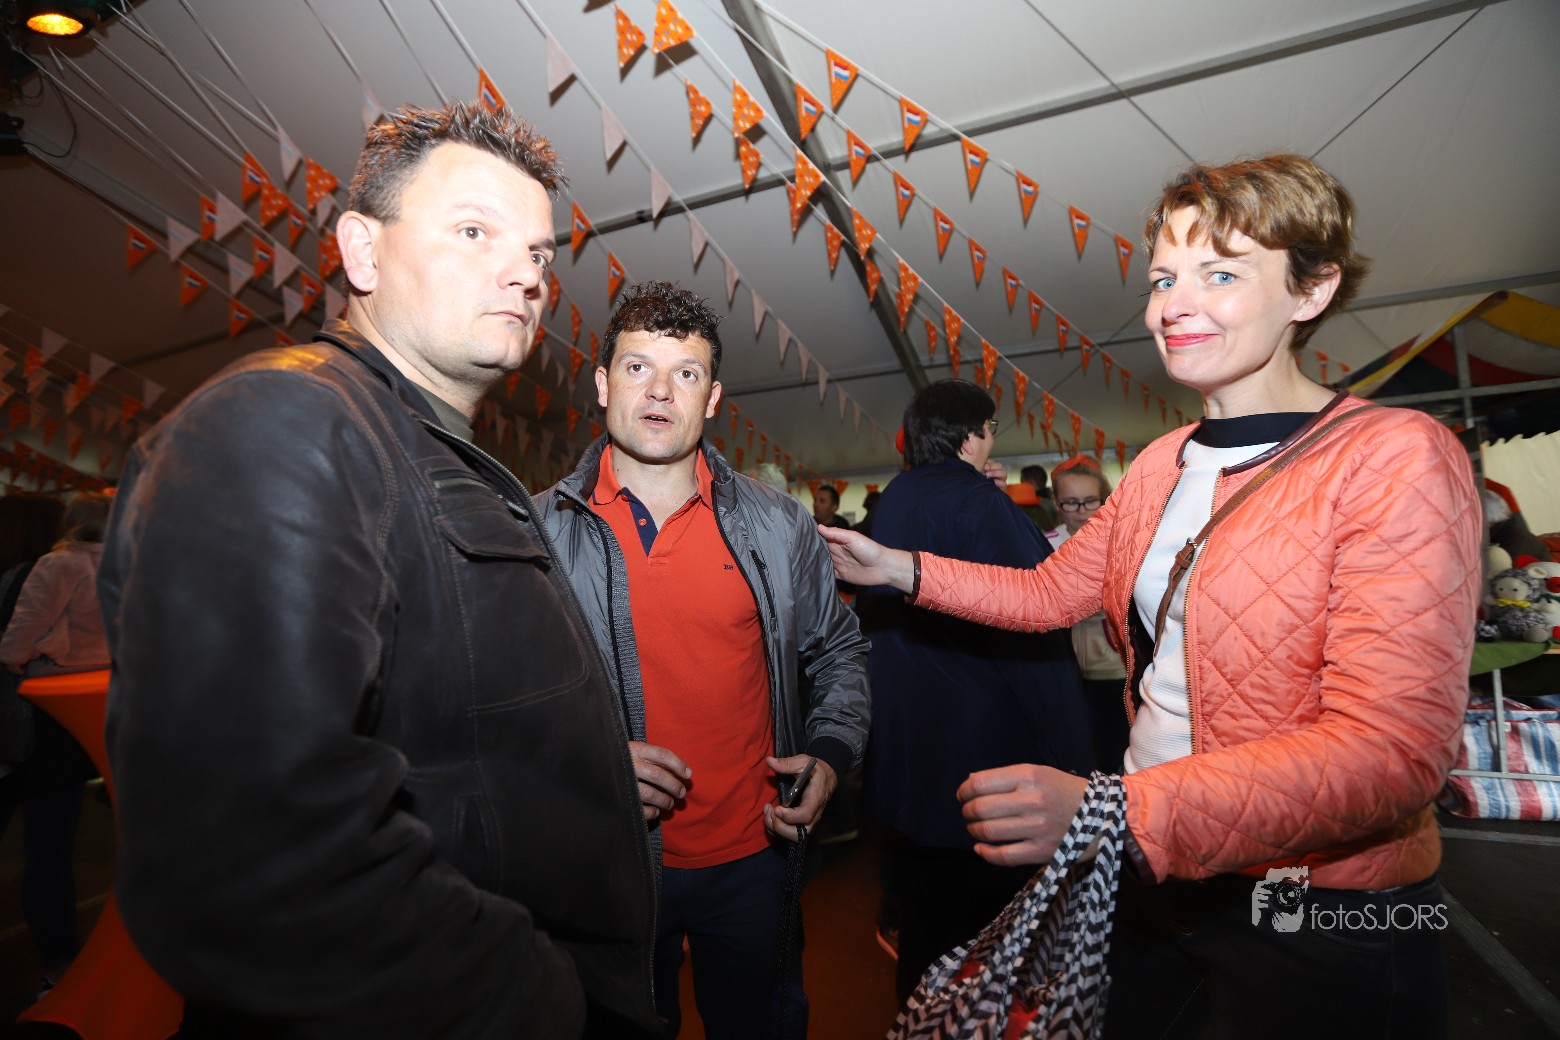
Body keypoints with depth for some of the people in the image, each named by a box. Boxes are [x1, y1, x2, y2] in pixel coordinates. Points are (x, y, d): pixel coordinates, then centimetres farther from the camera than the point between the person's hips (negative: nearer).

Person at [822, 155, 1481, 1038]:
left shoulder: (1397, 458, -18)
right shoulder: (1164, 465, 4)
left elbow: (1392, 745, -25)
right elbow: (1050, 593, 8)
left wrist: (1112, 812, -35)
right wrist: (899, 568, 0)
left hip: (1321, 927, -6)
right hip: (1152, 876, 6)